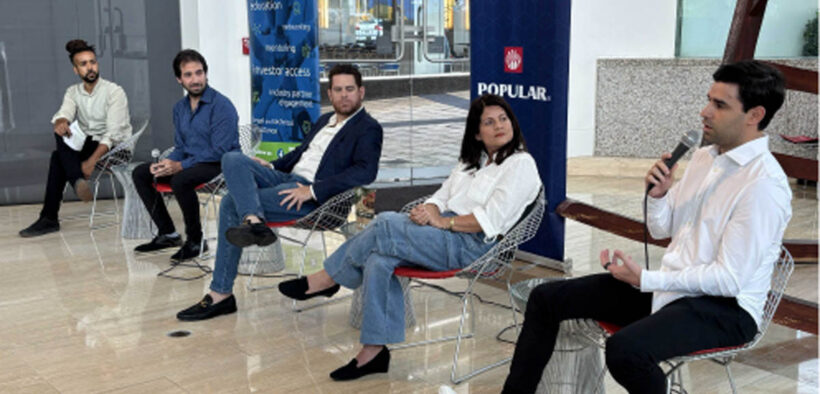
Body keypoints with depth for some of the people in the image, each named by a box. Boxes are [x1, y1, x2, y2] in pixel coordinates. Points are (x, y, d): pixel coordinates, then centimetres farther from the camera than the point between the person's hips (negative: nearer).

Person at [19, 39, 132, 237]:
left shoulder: (114, 92, -10)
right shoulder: (73, 92, 8)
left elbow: (113, 134, -19)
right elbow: (64, 113, -12)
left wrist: (92, 161, -31)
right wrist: (61, 122, -39)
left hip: (115, 149, -6)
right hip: (87, 145, 6)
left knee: (58, 157, -25)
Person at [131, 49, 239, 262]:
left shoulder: (221, 106, -15)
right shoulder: (180, 107, 11)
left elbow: (220, 151, -21)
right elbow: (180, 147, 16)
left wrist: (181, 166, -24)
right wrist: (165, 164, -7)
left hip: (221, 165, -9)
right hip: (191, 162, 9)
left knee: (181, 179, -35)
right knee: (140, 173, 5)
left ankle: (195, 241, -18)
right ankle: (168, 234, 7)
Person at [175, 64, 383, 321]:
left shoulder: (368, 129, -4)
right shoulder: (325, 120, 24)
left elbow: (366, 172, -20)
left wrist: (313, 191, -25)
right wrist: (272, 166, 15)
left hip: (314, 195, -8)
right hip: (287, 178, 9)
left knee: (232, 204, -17)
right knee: (232, 159, -14)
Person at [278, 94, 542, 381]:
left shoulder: (520, 164, -1)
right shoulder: (471, 160, 25)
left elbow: (490, 220, -12)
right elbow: (442, 196, 20)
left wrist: (442, 222, -13)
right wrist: (428, 212, -4)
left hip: (472, 245, -7)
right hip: (445, 232, 7)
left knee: (386, 225, -25)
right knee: (379, 260, -22)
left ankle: (327, 279, -7)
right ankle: (374, 351, -22)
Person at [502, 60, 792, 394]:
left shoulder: (764, 184, -18)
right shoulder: (704, 156, 8)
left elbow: (730, 279, -20)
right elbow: (660, 229, 15)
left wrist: (645, 279, -19)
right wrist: (657, 194, -6)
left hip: (724, 307, -8)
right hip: (670, 286, 9)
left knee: (624, 349, -38)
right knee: (546, 297, 3)